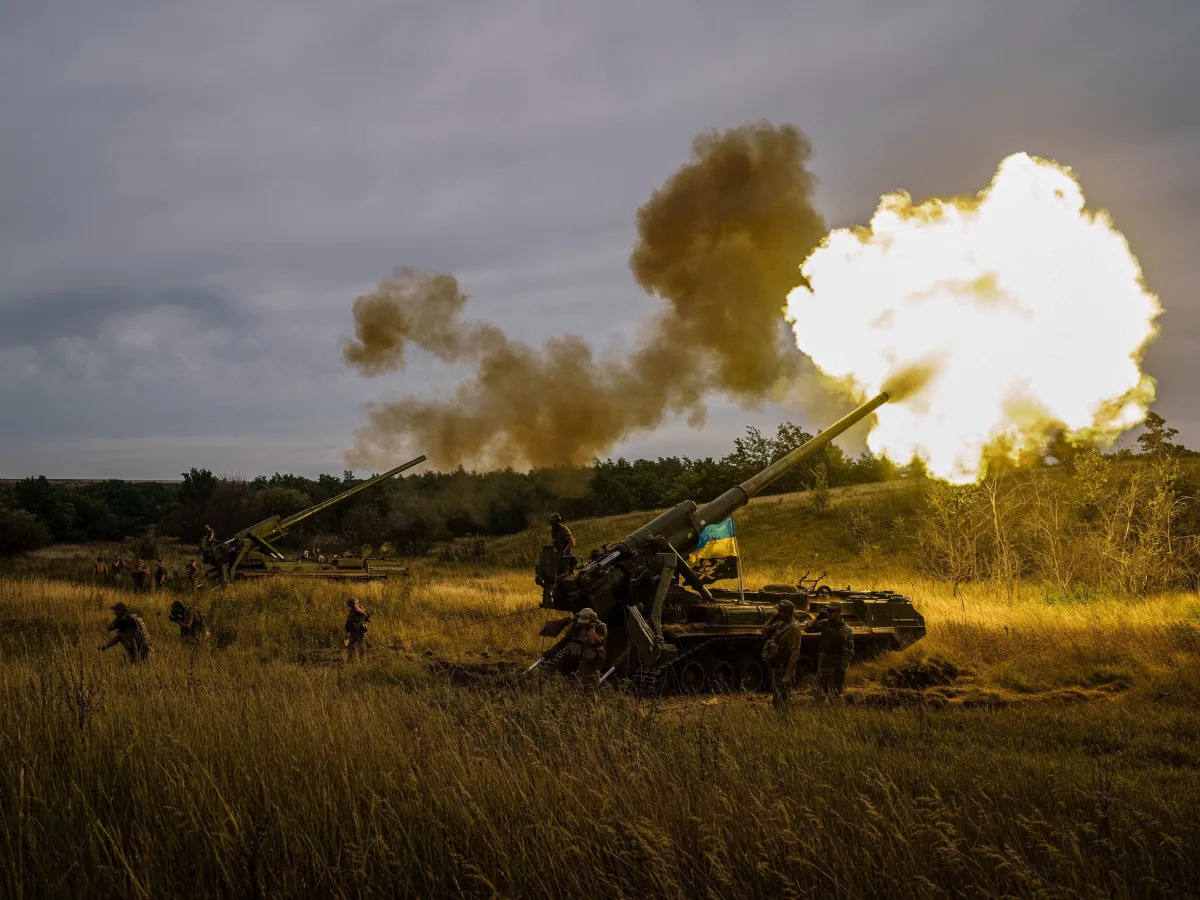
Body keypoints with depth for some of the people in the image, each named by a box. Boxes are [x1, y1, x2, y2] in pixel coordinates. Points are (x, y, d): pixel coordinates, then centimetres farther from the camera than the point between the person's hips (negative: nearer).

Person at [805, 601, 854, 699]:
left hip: (835, 669, -7)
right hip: (822, 665, 7)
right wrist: (818, 617, -5)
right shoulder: (825, 623, 4)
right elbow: (807, 628, 7)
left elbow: (848, 652, -16)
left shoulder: (845, 630, -15)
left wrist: (842, 670, -19)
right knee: (820, 695, 17)